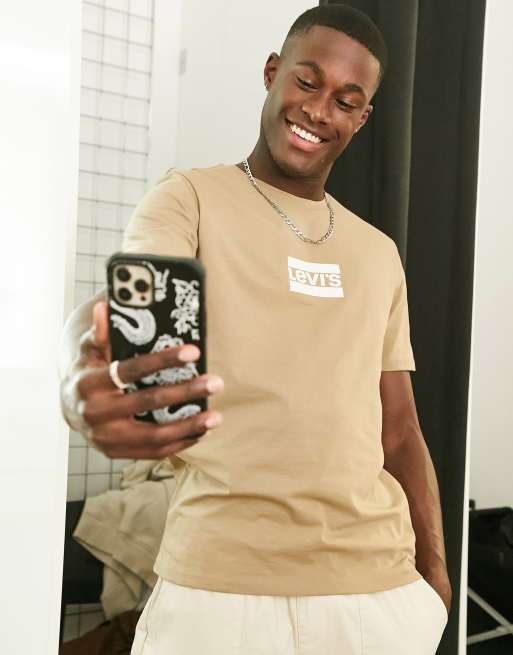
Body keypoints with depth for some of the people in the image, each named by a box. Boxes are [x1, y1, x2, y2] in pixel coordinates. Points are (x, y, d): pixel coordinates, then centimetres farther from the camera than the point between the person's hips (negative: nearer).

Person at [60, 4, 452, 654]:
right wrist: (88, 379, -42)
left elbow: (398, 430, 15)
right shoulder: (190, 198, 0)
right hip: (222, 586, -4)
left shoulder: (379, 254, 14)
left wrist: (433, 567, 7)